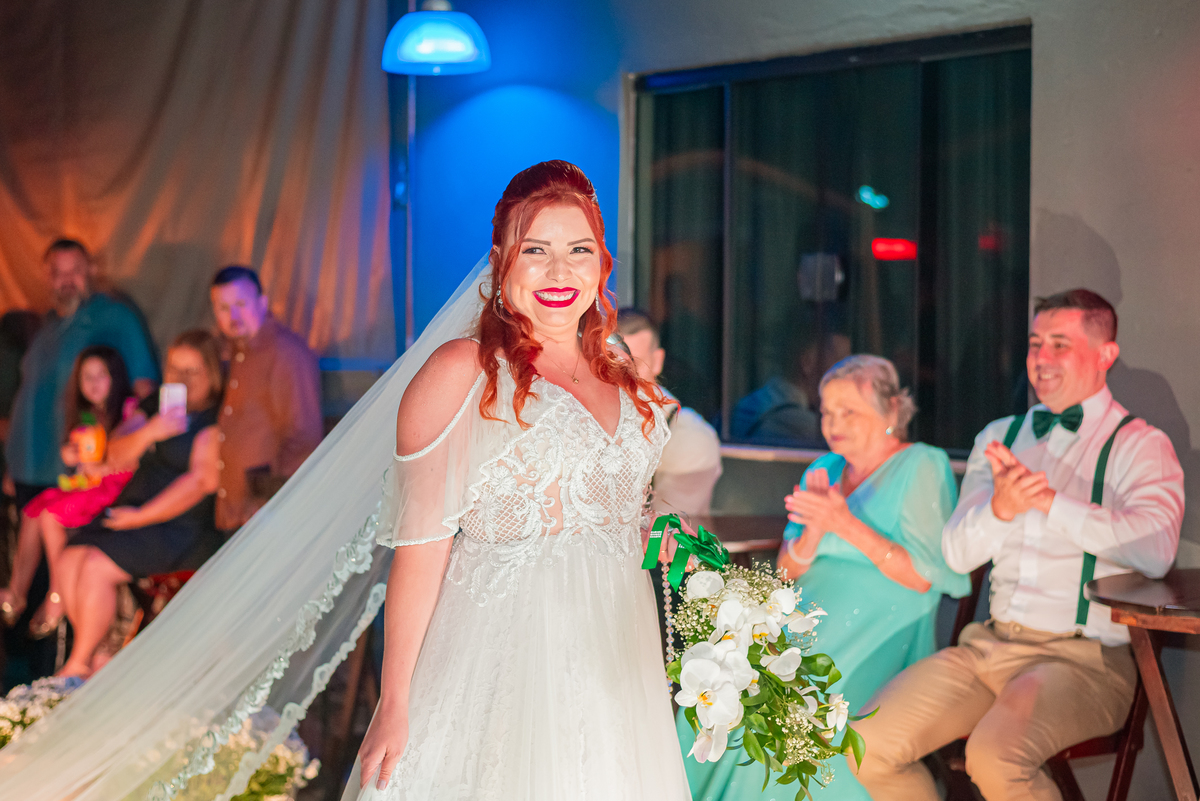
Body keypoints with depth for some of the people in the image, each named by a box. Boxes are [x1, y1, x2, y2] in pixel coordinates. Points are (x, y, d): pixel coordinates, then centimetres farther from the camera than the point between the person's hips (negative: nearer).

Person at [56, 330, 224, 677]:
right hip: (134, 511, 8)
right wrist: (146, 433, -13)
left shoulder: (216, 420, -8)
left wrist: (140, 517, -15)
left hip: (184, 528, -8)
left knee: (96, 567, -22)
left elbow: (202, 481, -16)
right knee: (71, 560, -12)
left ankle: (78, 665, -5)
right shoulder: (155, 408, 17)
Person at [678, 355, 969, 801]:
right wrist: (812, 536, -8)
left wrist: (847, 525, -16)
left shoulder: (921, 466, 0)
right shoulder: (823, 471, 19)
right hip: (810, 612, 6)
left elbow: (922, 576, -9)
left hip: (882, 626, -6)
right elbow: (786, 572, 15)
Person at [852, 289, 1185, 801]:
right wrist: (999, 508, -14)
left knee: (995, 758, -32)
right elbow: (956, 553, 8)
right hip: (989, 645, 6)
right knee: (869, 745, -13)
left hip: (1083, 657, -5)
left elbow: (1156, 551, -20)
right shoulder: (999, 437, 17)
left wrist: (1048, 500, -21)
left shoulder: (1140, 446, 0)